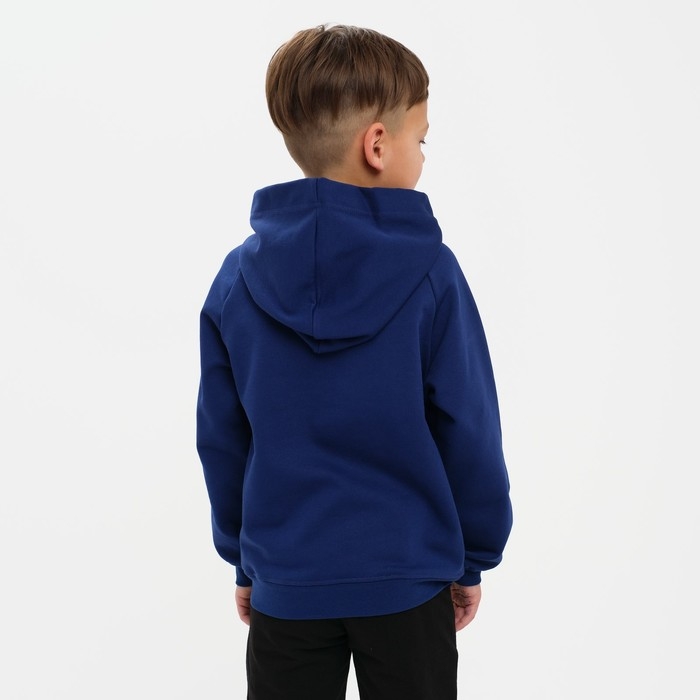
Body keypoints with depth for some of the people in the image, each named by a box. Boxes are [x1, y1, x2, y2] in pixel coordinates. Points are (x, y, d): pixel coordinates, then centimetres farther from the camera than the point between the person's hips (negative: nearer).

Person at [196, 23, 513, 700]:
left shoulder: (237, 278, -6)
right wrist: (474, 558, 6)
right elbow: (469, 433, -8)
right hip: (408, 576, -2)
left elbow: (222, 441, 2)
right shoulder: (429, 272, -14)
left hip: (286, 583, 2)